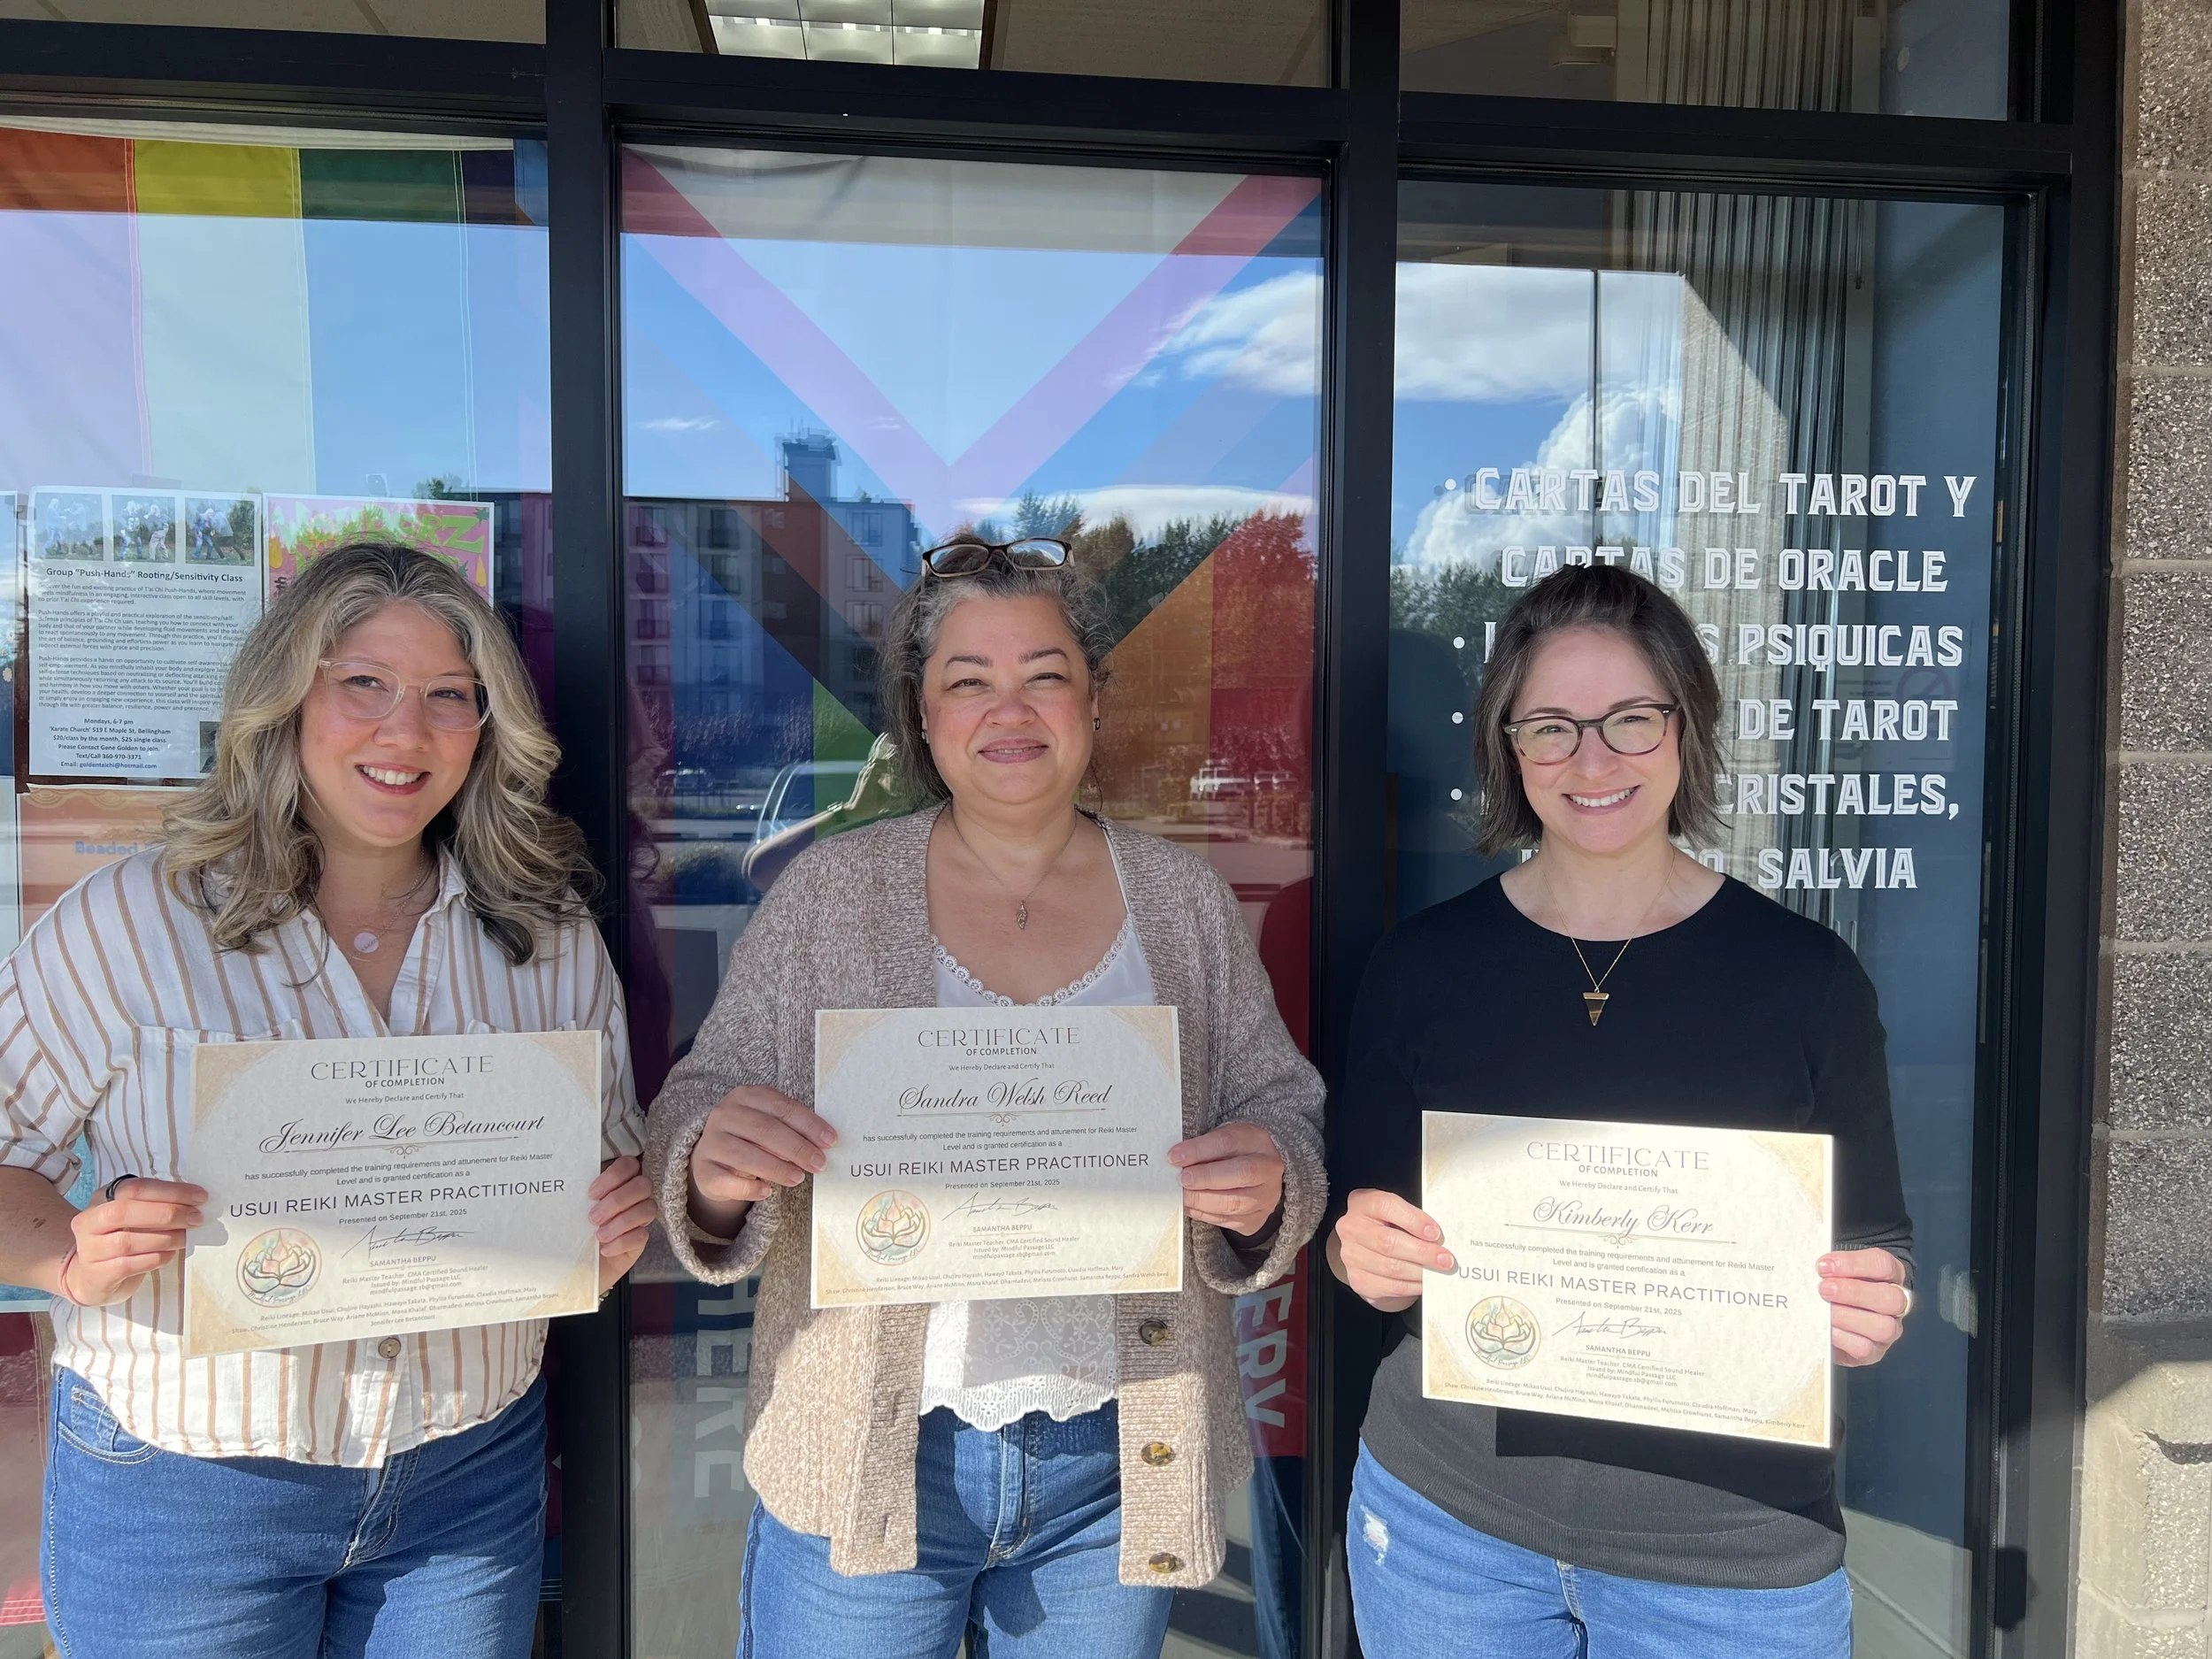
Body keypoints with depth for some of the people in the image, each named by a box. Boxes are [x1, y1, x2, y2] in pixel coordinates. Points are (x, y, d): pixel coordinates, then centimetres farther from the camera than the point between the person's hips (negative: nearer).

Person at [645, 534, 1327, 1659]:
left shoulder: (1185, 902, 0)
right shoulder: (827, 892, -3)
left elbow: (1286, 1112, 4)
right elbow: (695, 1118, -2)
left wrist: (1268, 1182, -18)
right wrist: (716, 1169, -24)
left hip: (1117, 1467, 2)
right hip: (865, 1462, -1)